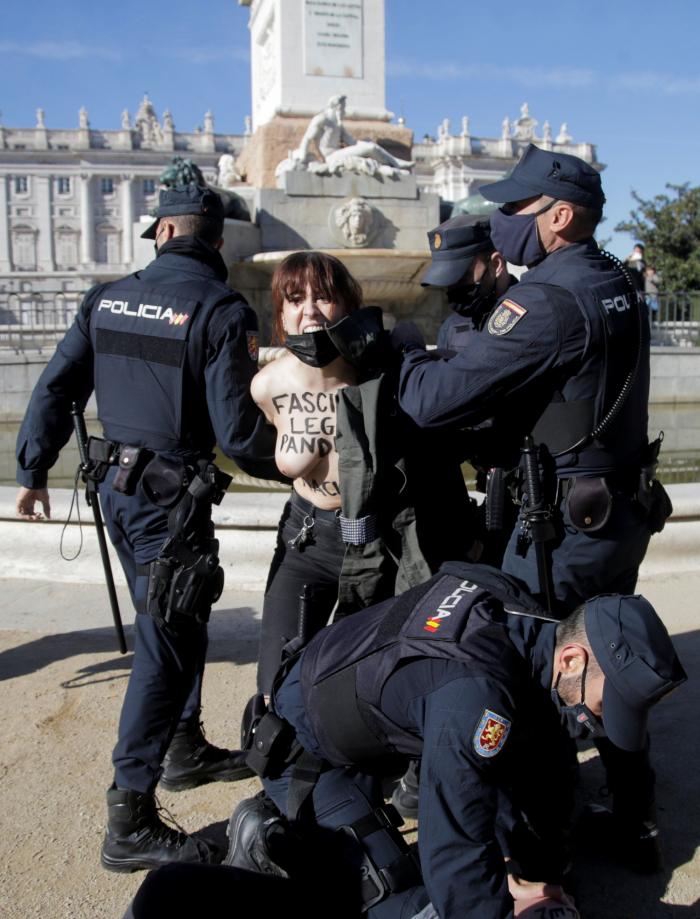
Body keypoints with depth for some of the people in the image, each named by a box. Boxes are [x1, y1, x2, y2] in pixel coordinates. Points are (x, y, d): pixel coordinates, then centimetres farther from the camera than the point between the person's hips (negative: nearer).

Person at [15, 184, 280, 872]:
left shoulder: (108, 298, 5)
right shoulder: (221, 310, -13)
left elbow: (55, 388, 7)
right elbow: (236, 427, -17)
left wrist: (32, 471, 16)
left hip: (116, 485, 7)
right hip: (170, 497, -7)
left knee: (180, 621, 23)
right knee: (165, 646, 1)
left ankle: (185, 749, 40)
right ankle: (130, 823, 9)